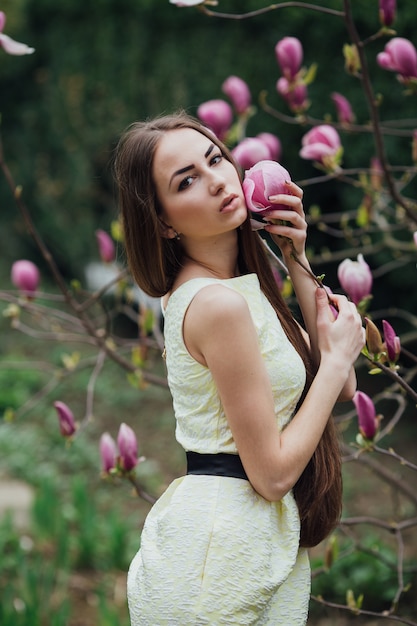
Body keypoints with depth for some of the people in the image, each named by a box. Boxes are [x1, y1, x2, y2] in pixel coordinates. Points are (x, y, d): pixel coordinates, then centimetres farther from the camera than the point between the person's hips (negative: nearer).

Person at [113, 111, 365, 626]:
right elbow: (273, 472, -19)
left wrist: (297, 261, 4)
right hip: (220, 556, -9)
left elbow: (342, 387, 8)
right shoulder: (220, 304, -20)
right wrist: (339, 356, -9)